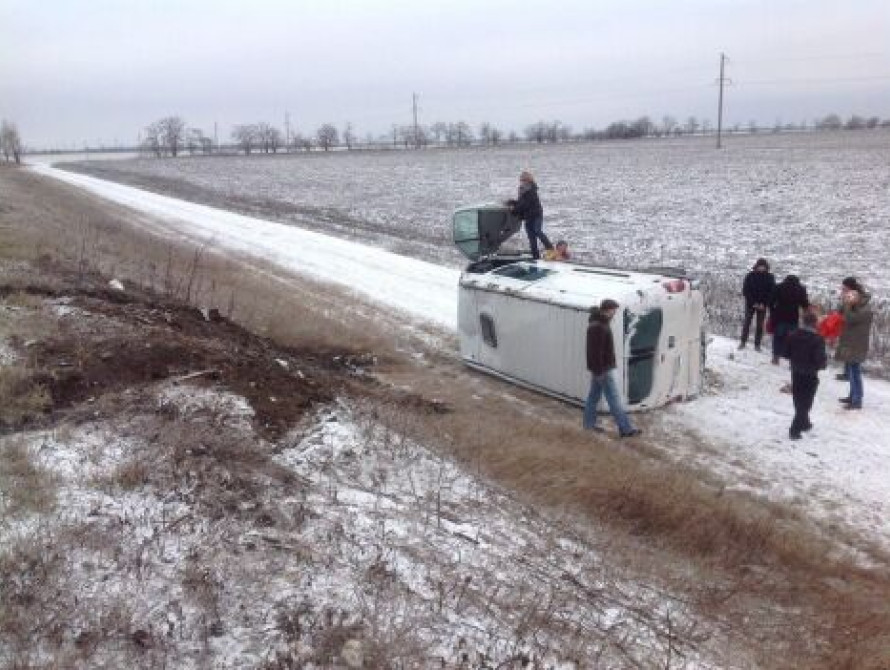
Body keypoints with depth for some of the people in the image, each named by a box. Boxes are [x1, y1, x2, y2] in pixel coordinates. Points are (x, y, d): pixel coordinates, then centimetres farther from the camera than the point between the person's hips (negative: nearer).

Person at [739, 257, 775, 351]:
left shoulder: (770, 277, -1)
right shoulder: (750, 276, -4)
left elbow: (772, 292, -1)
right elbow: (745, 290, -5)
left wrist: (764, 304, -11)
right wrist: (753, 303, -11)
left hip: (762, 305, 1)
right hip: (750, 304, 0)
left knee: (759, 325, 2)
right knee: (747, 322, 3)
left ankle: (757, 344, 8)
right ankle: (743, 342, 13)